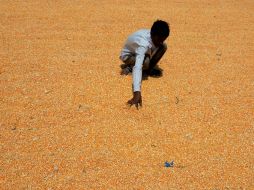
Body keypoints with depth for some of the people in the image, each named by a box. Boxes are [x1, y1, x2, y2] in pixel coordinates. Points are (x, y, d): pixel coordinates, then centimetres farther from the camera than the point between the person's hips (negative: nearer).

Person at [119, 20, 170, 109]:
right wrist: (137, 93, -63)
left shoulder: (155, 36, -22)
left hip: (143, 52, 7)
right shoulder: (143, 44, -43)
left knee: (164, 46, -15)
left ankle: (148, 70, -1)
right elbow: (138, 67, -54)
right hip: (128, 55, -6)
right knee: (145, 62, -38)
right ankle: (129, 67, -6)